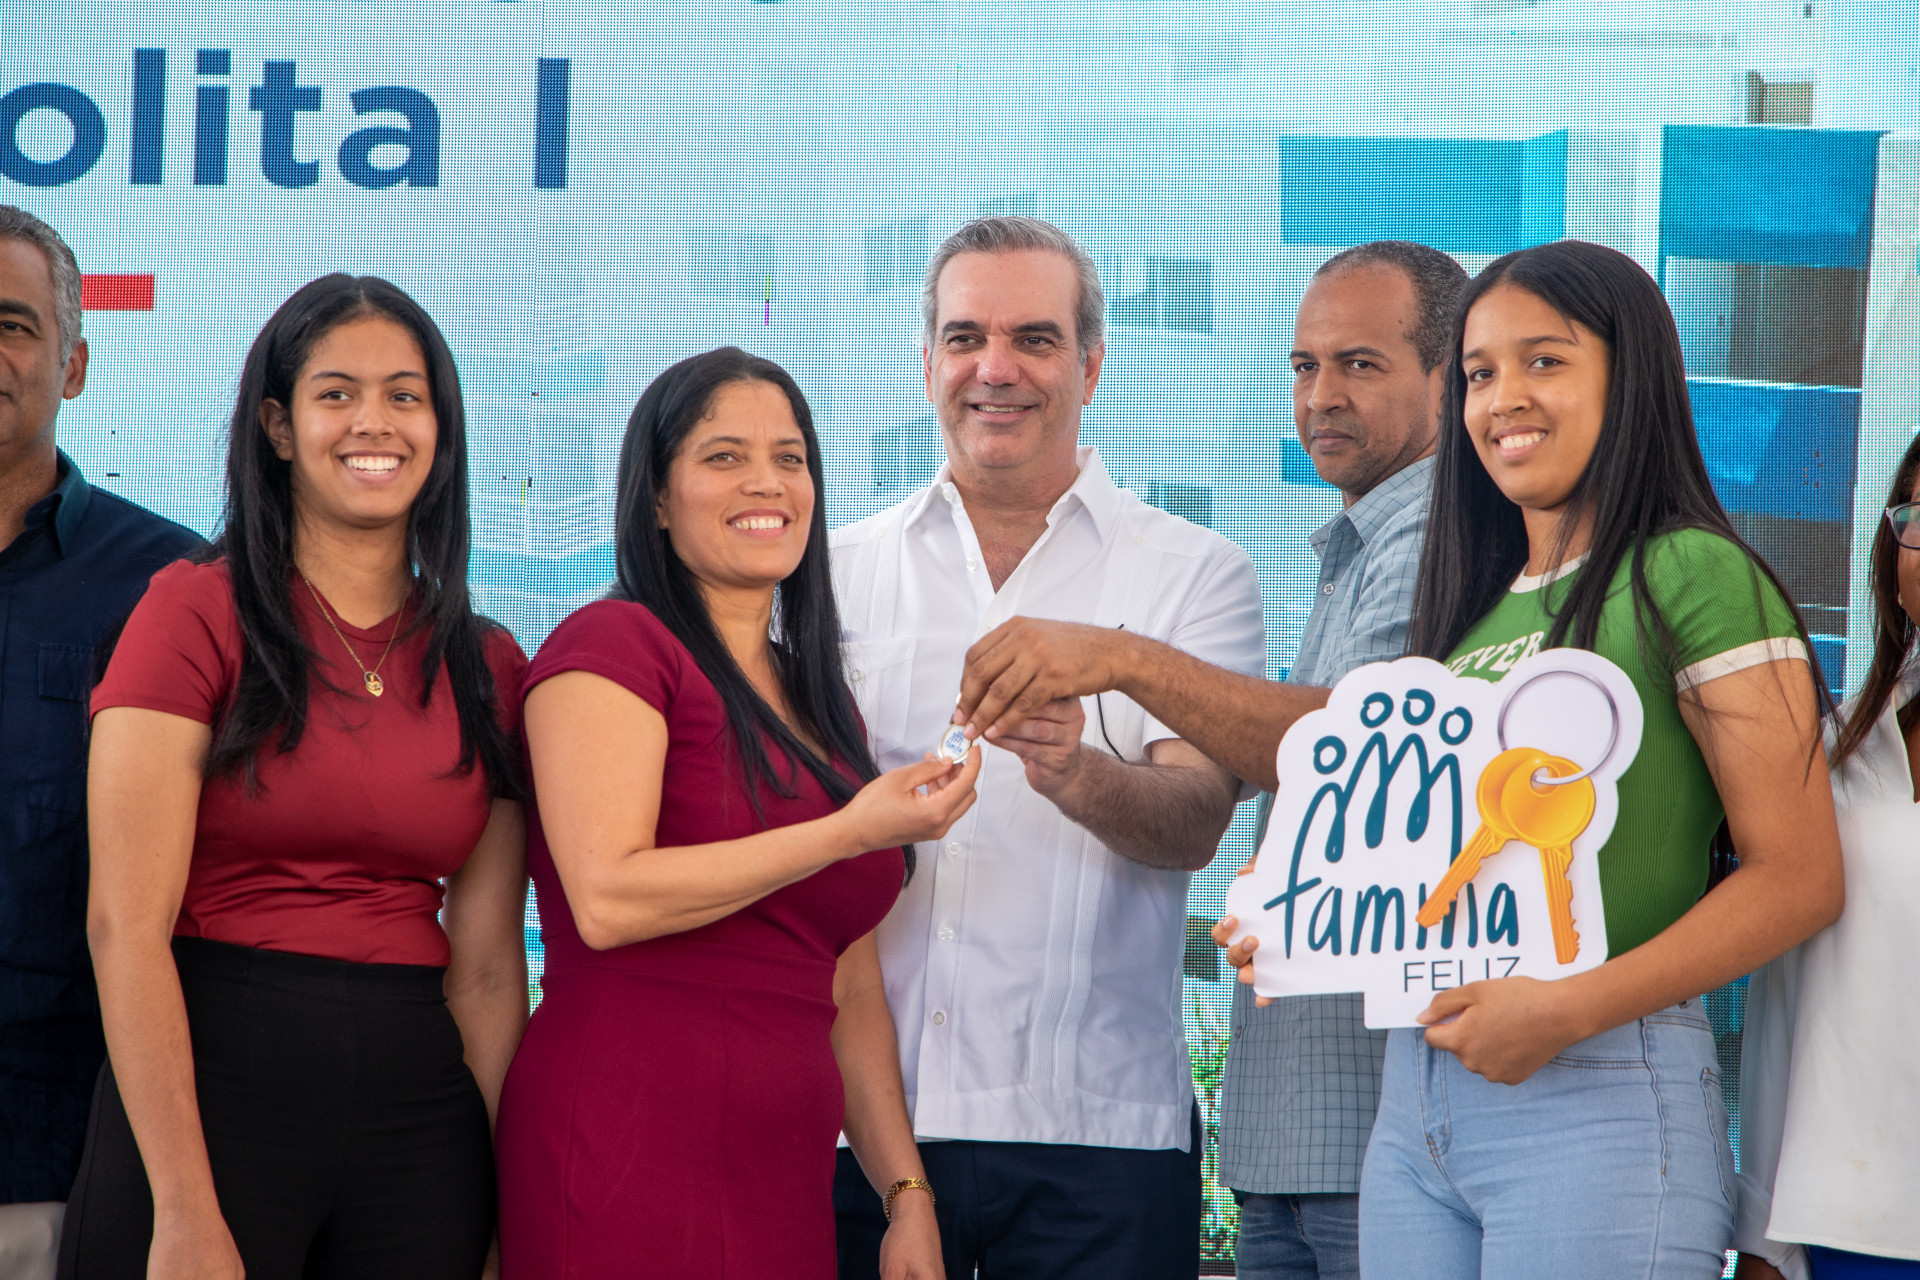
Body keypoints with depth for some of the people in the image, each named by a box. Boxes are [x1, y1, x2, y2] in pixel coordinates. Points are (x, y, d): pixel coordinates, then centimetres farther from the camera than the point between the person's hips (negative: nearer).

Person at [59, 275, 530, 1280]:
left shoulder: (488, 667, 10)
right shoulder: (196, 612, -4)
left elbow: (489, 965, 9)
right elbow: (125, 924, -10)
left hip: (418, 1111, 4)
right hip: (213, 1078, -4)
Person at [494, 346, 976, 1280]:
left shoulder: (819, 697, 20)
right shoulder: (613, 643, -3)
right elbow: (607, 898, -16)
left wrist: (907, 1195, 10)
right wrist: (853, 831, -13)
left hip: (788, 1179, 7)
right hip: (632, 1163, -7)